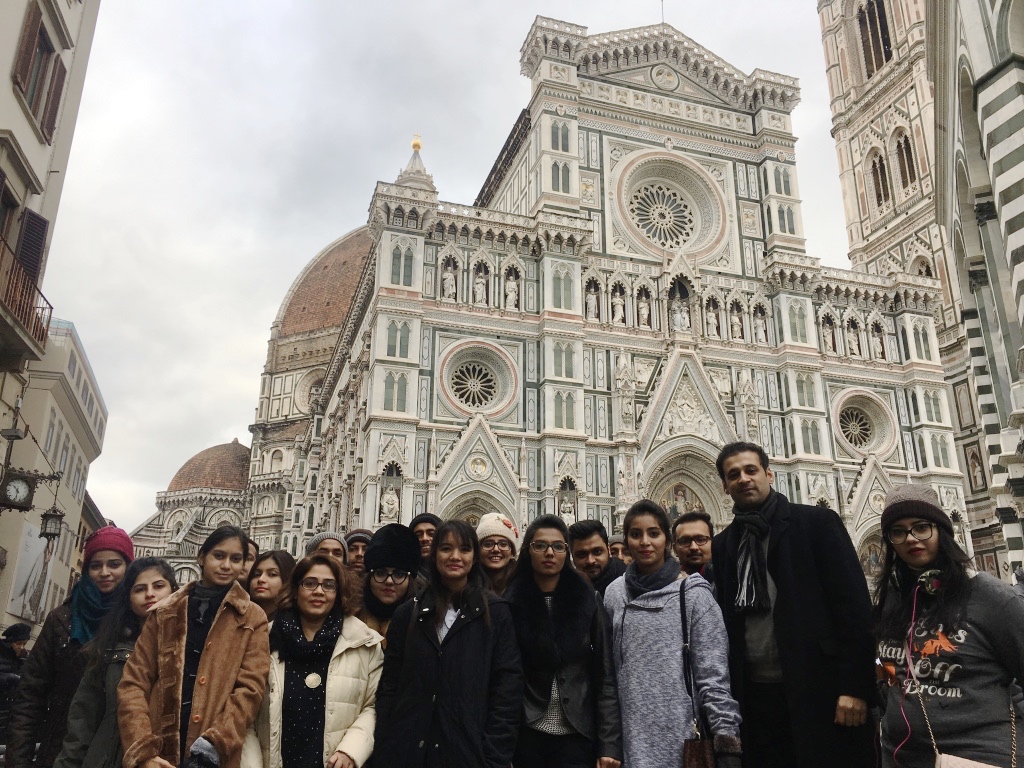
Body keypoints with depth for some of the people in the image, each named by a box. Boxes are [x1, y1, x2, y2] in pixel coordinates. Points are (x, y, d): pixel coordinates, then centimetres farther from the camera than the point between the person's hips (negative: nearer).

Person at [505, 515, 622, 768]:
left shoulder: (588, 602, -2)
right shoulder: (511, 603, -3)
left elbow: (605, 677, -3)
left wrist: (609, 745, -8)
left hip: (578, 736, 0)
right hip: (526, 735, 0)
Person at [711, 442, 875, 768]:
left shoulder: (816, 522, -1)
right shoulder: (723, 544, 11)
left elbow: (853, 603, -7)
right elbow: (726, 620, 13)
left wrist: (854, 687, -13)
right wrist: (730, 695, 8)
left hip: (820, 689, -4)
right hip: (756, 694, 4)